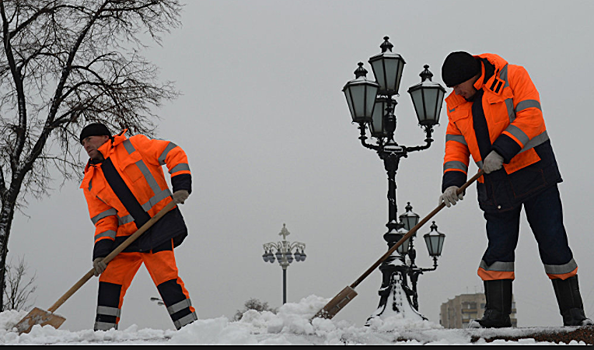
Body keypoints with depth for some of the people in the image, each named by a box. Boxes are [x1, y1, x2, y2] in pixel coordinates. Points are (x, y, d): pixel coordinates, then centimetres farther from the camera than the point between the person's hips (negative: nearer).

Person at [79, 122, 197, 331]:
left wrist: (181, 185, -12)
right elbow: (104, 220, 9)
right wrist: (101, 251, -5)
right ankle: (103, 332, 11)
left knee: (165, 277, -16)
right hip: (128, 235, 6)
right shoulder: (91, 183, 15)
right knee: (110, 279, 0)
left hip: (160, 224, -5)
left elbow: (174, 154, 0)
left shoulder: (133, 146, 2)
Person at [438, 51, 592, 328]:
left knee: (553, 244, -2)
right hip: (495, 186, 4)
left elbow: (530, 117, -17)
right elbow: (456, 145, 6)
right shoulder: (456, 105, 10)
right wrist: (452, 181, -10)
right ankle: (496, 314, 10)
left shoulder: (513, 77, -6)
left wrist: (502, 150, -25)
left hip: (534, 173, -4)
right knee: (498, 248, 0)